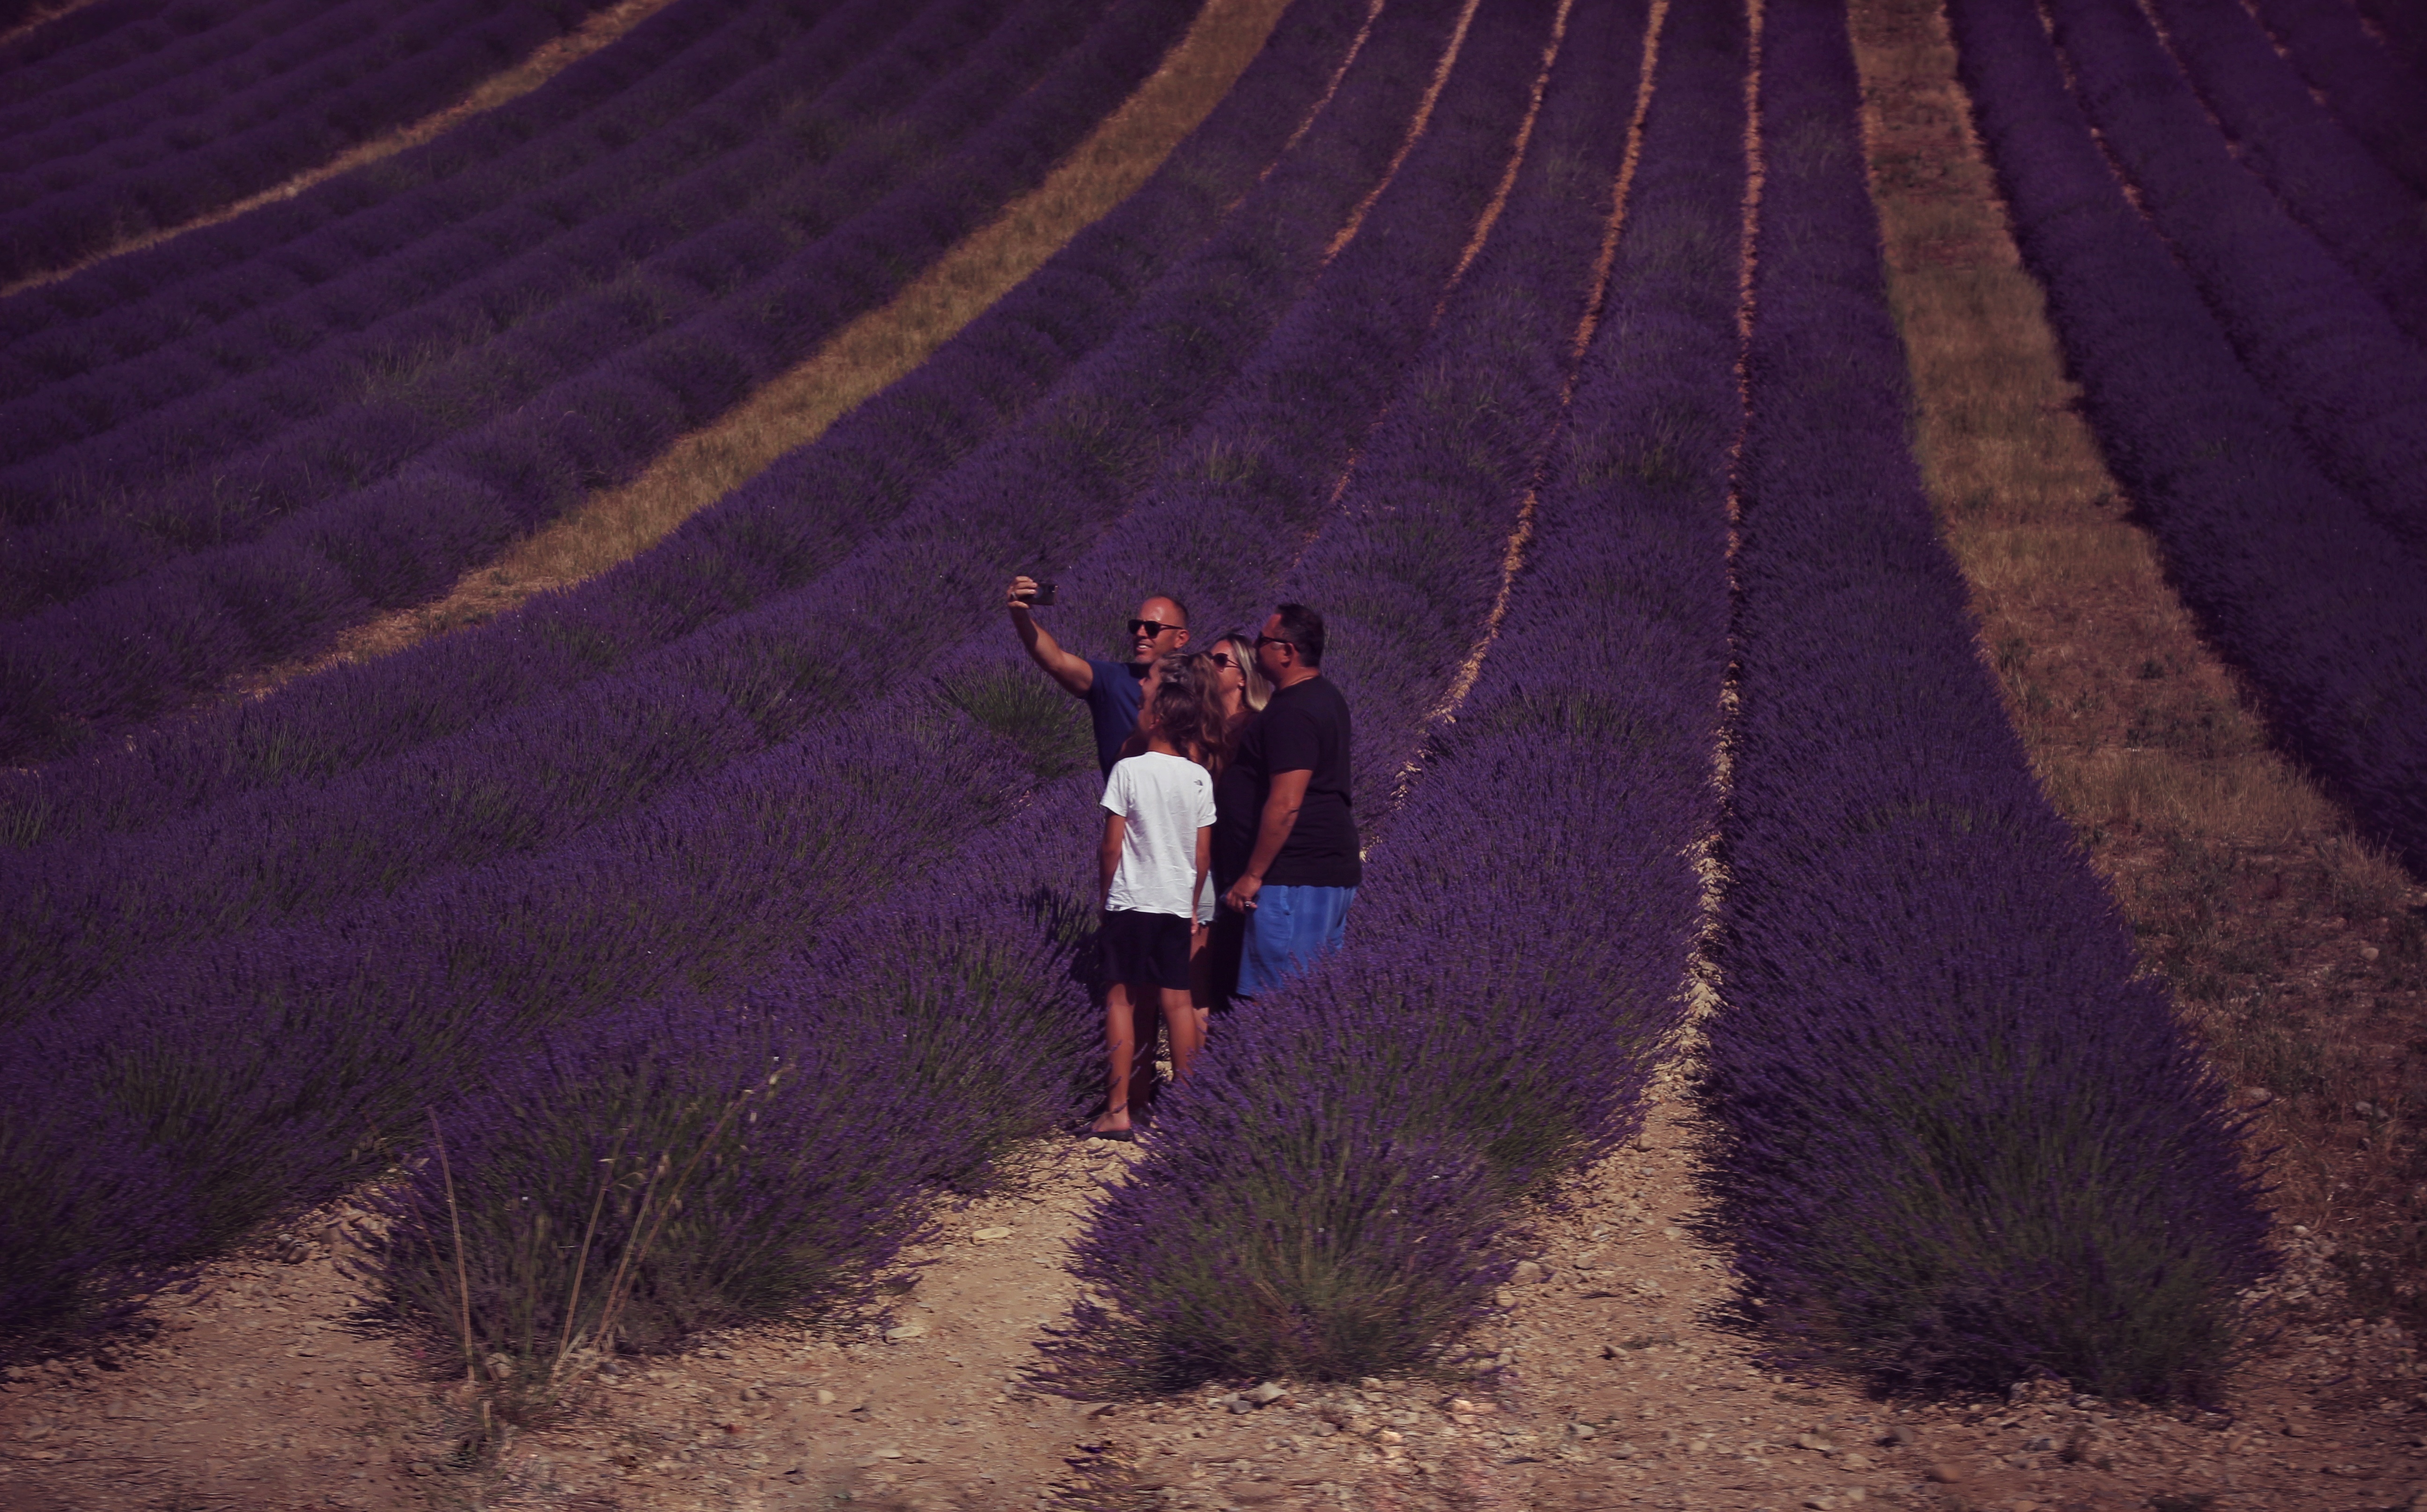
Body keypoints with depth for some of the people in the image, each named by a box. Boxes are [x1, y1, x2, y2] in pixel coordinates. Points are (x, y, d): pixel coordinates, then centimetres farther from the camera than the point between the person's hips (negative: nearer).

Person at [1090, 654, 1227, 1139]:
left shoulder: (1128, 771, -11)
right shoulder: (1199, 777, 1)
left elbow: (1111, 846, -9)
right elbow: (1203, 854, 5)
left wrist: (1104, 894, 5)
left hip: (1131, 900, -4)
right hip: (1177, 902, 4)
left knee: (1122, 998, 2)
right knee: (1176, 1000, 9)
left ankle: (1119, 1109, -2)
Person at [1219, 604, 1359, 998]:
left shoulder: (1292, 712, -17)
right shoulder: (1327, 697, 16)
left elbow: (1286, 804, -22)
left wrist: (1252, 875, -18)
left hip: (1295, 877, -11)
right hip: (1335, 871, 11)